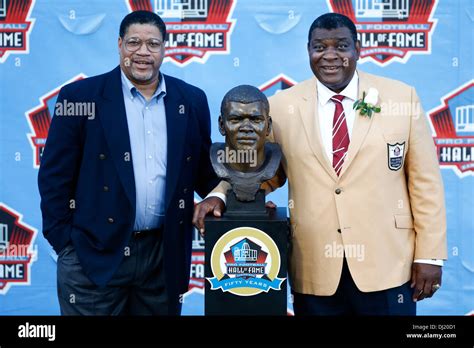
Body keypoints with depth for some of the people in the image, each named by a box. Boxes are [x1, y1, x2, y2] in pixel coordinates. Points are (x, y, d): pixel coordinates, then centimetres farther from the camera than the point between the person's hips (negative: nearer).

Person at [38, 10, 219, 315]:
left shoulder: (192, 100, 6)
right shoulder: (80, 96, -3)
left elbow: (204, 170, 12)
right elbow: (55, 176, -2)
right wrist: (64, 243, -5)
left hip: (166, 255, 3)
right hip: (95, 255, -2)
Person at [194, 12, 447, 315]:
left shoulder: (401, 97, 1)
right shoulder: (282, 106, 2)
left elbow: (425, 180, 1)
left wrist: (430, 255, -1)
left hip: (386, 265, 0)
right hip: (314, 271, 1)